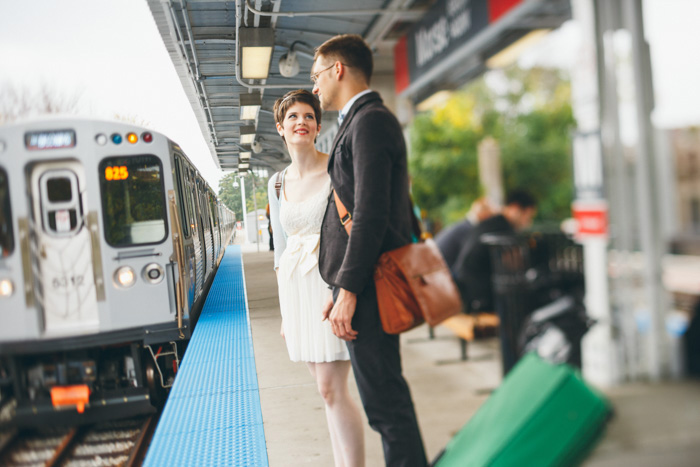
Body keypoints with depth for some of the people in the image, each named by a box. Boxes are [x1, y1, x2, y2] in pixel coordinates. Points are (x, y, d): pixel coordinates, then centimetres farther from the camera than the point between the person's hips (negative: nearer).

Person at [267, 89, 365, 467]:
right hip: (296, 287, 6)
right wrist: (283, 310, 16)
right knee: (328, 389, 12)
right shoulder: (277, 183, 12)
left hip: (333, 278, -5)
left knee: (331, 389, -8)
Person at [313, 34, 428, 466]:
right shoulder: (367, 120, 21)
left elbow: (370, 213, -19)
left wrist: (348, 290, -20)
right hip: (365, 283, 10)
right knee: (386, 397, 16)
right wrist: (343, 286, 20)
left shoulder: (369, 120, -10)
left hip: (369, 286, -10)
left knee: (384, 401, -5)